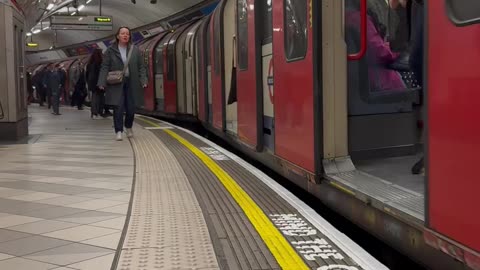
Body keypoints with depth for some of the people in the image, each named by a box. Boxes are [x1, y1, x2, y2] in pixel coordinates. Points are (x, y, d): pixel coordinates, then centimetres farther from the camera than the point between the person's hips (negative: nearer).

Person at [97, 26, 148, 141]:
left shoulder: (135, 50, 7)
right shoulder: (110, 50, 2)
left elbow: (141, 67, 7)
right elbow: (104, 68, -1)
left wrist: (143, 81, -5)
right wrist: (102, 83, -11)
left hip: (131, 83, 2)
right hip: (116, 83, -2)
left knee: (131, 108, 4)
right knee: (118, 108, -7)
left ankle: (129, 127, 29)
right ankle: (119, 132, 0)